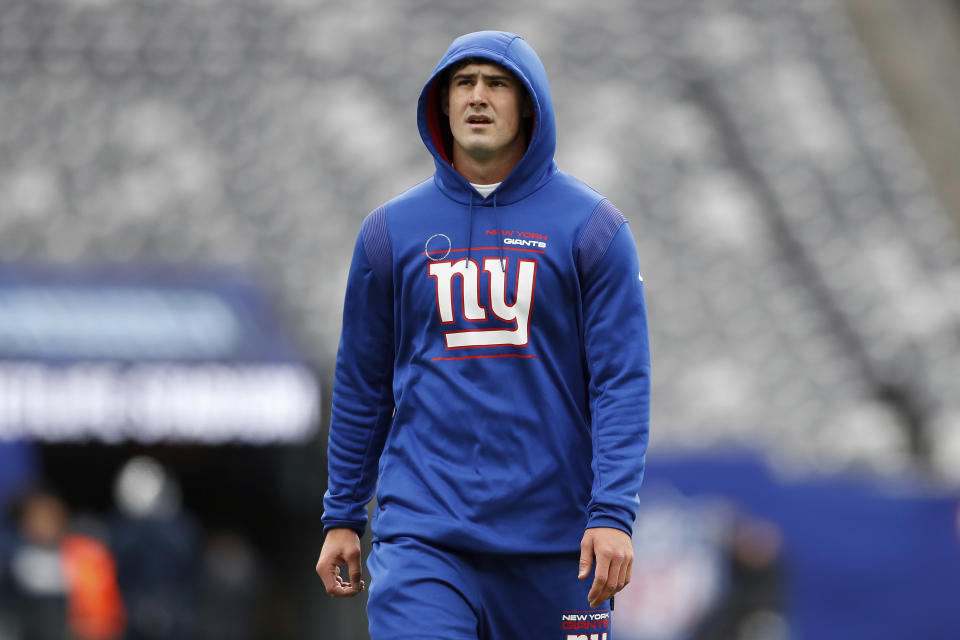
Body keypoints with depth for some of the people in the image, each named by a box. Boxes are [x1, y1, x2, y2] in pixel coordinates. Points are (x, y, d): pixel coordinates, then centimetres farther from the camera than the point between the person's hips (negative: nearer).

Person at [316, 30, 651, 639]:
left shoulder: (592, 227, 1)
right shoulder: (392, 230, 8)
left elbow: (623, 381, -4)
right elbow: (362, 384, 14)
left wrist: (613, 514, -14)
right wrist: (342, 518, 11)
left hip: (554, 540, 0)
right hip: (422, 533, 1)